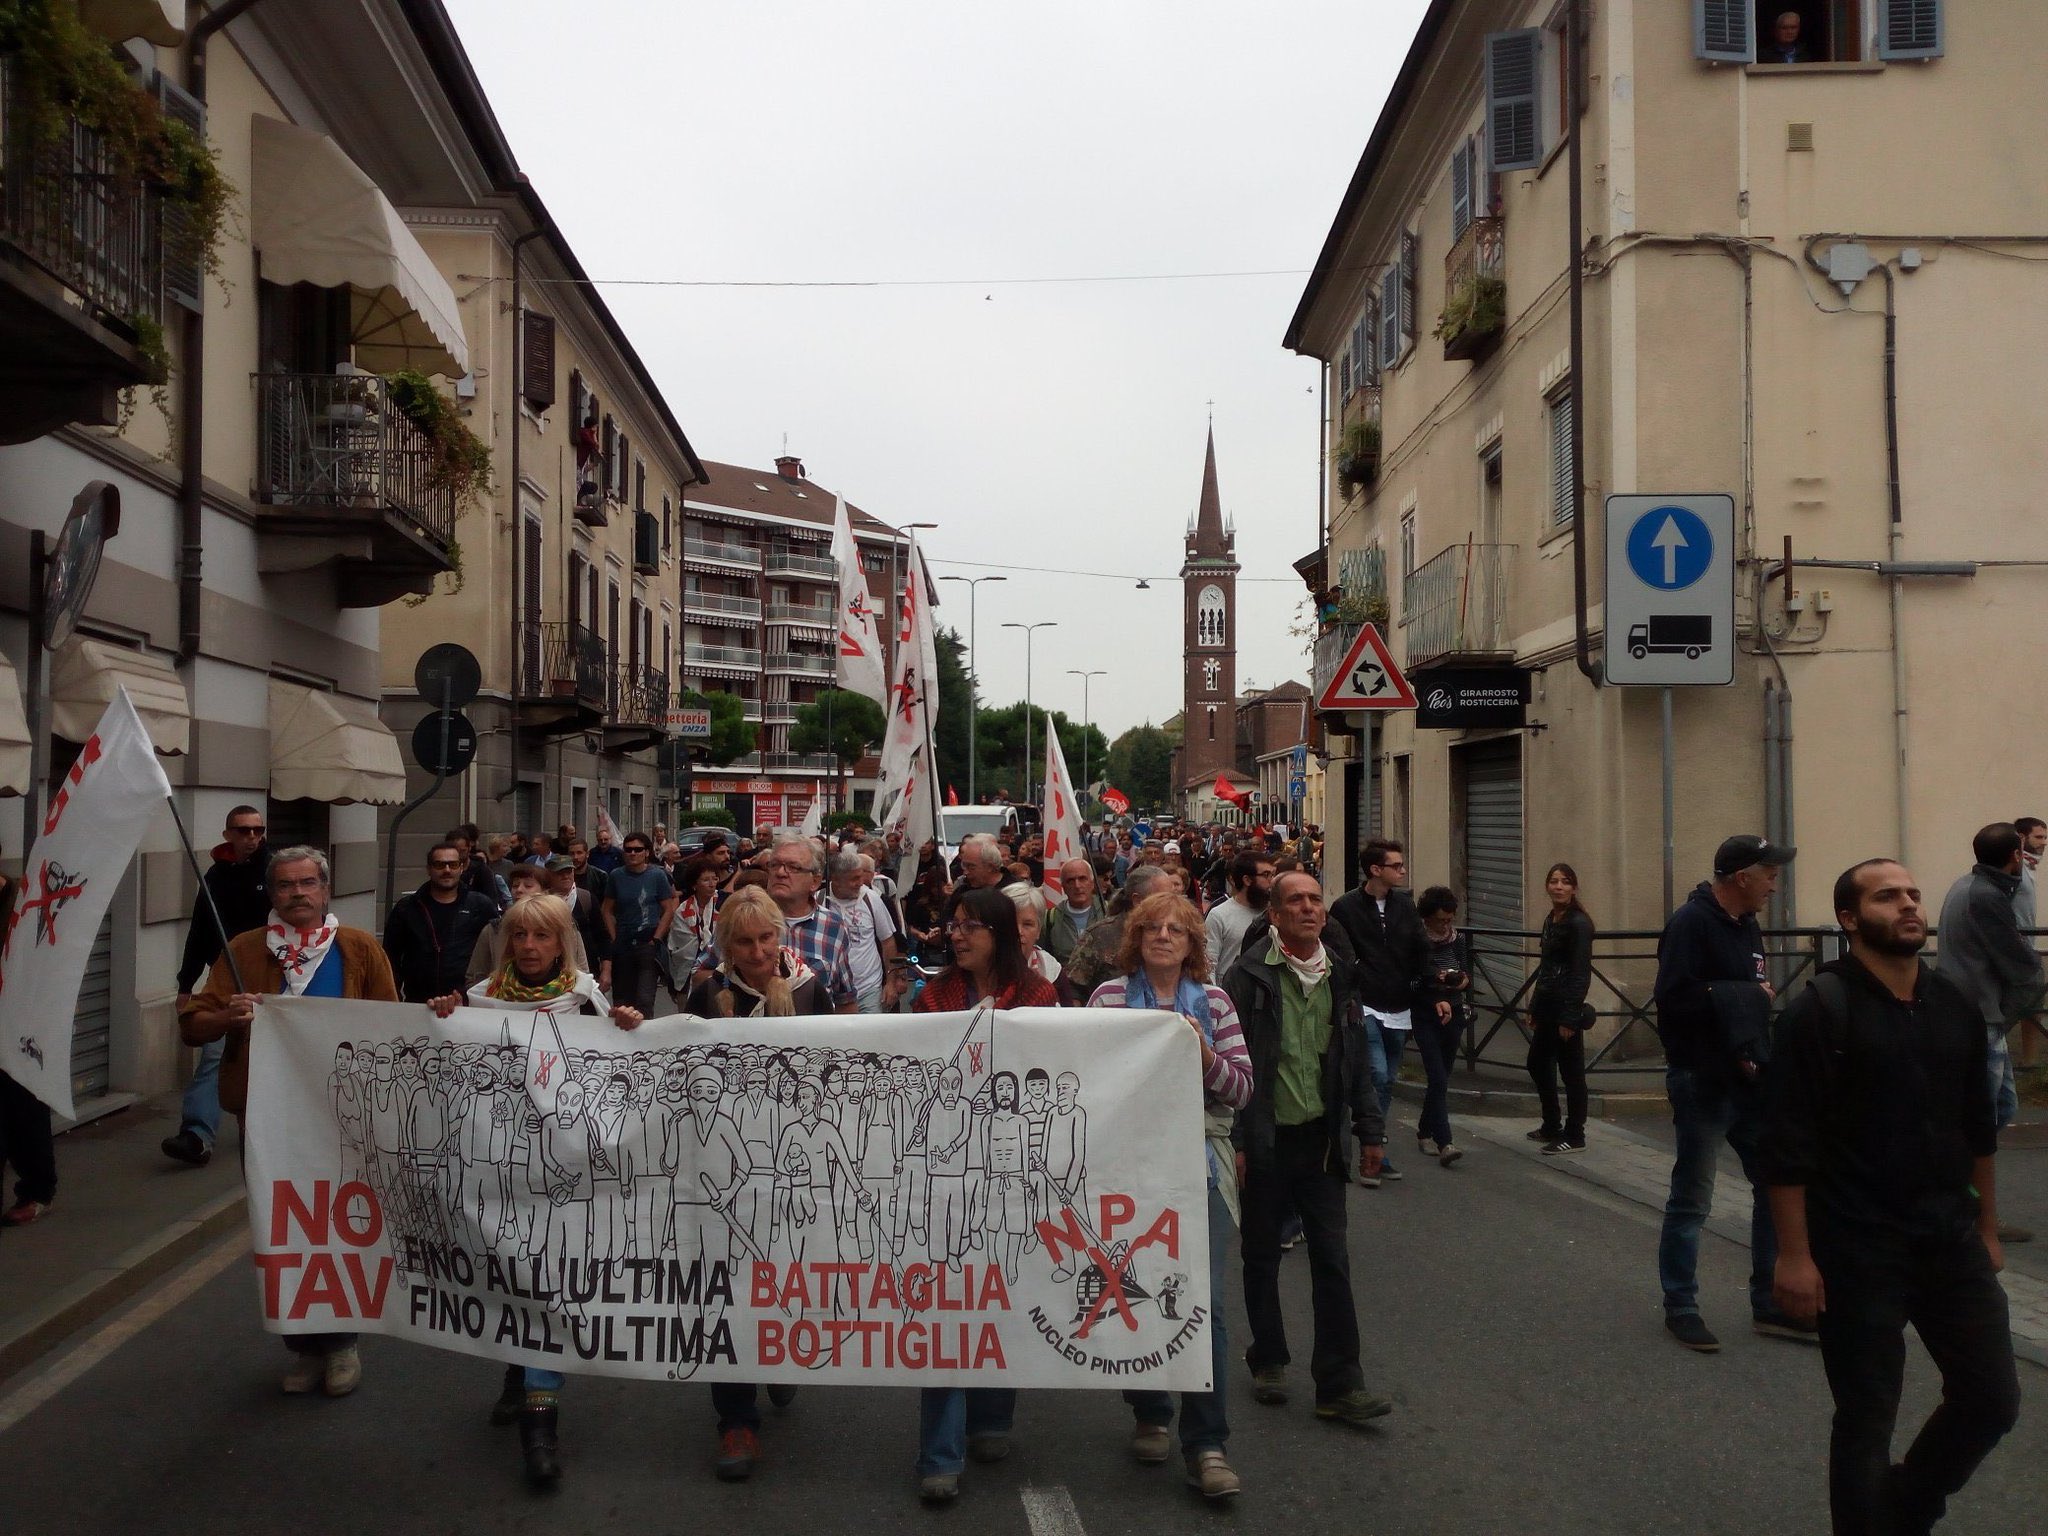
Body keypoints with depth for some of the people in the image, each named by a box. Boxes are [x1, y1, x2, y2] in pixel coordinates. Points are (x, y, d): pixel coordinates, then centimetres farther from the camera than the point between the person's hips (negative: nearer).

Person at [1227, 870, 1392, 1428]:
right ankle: (1269, 1361, 29)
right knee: (1262, 1256, 11)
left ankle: (1339, 1385, 6)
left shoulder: (1340, 975, 7)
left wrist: (1370, 1129, 12)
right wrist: (1233, 1141, -13)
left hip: (1320, 1137, 3)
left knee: (1333, 1260, 1)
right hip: (1264, 1141, -3)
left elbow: (1357, 1061, 14)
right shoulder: (1248, 976, -9)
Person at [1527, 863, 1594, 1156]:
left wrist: (1570, 1017, -20)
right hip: (1546, 1006, 10)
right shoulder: (1551, 920, 12)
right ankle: (1551, 1127, 31)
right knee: (1537, 1065, 17)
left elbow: (1581, 973, -17)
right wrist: (1534, 1008, 16)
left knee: (1571, 1071, 0)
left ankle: (1574, 1137, 10)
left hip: (1566, 1006, -10)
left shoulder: (1579, 923, -14)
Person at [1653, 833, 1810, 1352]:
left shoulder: (1747, 926, 12)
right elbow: (1675, 998, -25)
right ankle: (1680, 1309, 15)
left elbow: (1753, 1001, 15)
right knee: (1691, 1201, 3)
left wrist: (1755, 1052, -1)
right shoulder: (1691, 922, -16)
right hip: (1702, 1082, -8)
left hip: (1748, 1080, 8)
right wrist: (1743, 996, -16)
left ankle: (1770, 1305, 22)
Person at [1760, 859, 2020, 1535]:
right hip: (1857, 1251, -6)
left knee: (1993, 1400, 11)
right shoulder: (1821, 1010, -12)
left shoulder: (1956, 1007, 7)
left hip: (1951, 1241, 6)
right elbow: (1786, 1144, -15)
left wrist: (1987, 1229, 17)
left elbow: (1977, 1129, 16)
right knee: (1866, 1420, 4)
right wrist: (1795, 1255, -17)